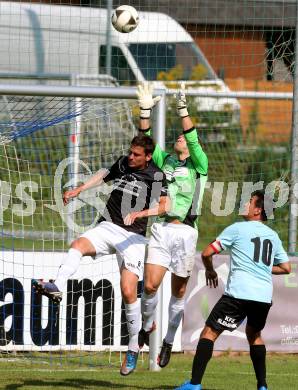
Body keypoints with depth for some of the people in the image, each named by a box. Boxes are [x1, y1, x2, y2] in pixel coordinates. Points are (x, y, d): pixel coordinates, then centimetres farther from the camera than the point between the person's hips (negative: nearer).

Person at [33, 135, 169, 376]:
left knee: (128, 292, -13)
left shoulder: (156, 176, -3)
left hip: (133, 236, -4)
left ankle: (134, 347, 1)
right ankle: (57, 288, -51)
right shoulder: (123, 164, 11)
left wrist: (140, 213, -24)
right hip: (108, 227, 4)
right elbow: (104, 175, 30)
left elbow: (164, 206, -11)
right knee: (78, 245, -29)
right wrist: (79, 190, 22)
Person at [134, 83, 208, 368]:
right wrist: (145, 110, -7)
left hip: (185, 231, -2)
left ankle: (168, 342, 17)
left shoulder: (198, 165, 4)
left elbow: (193, 141, -13)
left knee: (178, 292, 5)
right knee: (150, 285, -11)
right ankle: (146, 326, 15)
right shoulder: (164, 161, 14)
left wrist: (183, 111, -21)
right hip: (161, 229, 2)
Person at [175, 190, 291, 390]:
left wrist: (210, 271, 24)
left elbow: (207, 253, 4)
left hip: (239, 293, -5)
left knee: (209, 333, -2)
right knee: (254, 334, 29)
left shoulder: (238, 229, 3)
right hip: (265, 296, 6)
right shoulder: (273, 236, 17)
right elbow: (286, 268, 22)